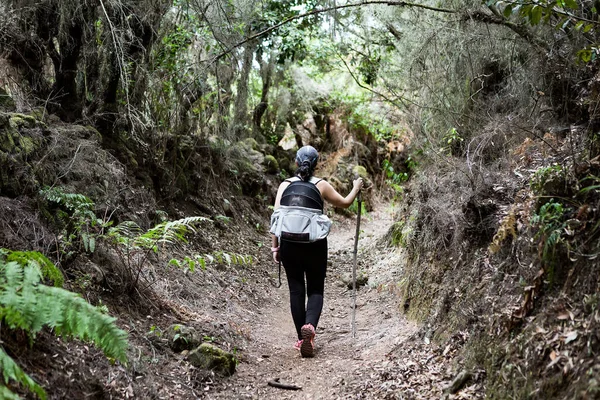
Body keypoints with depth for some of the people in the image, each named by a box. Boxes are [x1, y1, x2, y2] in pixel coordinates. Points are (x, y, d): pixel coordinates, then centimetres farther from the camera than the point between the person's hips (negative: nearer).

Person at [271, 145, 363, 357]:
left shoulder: (285, 185, 1)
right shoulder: (321, 185, -1)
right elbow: (345, 203, 11)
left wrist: (275, 246, 4)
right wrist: (356, 188, 30)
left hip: (289, 244, 1)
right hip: (315, 244, -1)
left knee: (296, 290, 11)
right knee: (315, 289, 9)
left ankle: (302, 338, 14)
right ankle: (310, 326, -18)